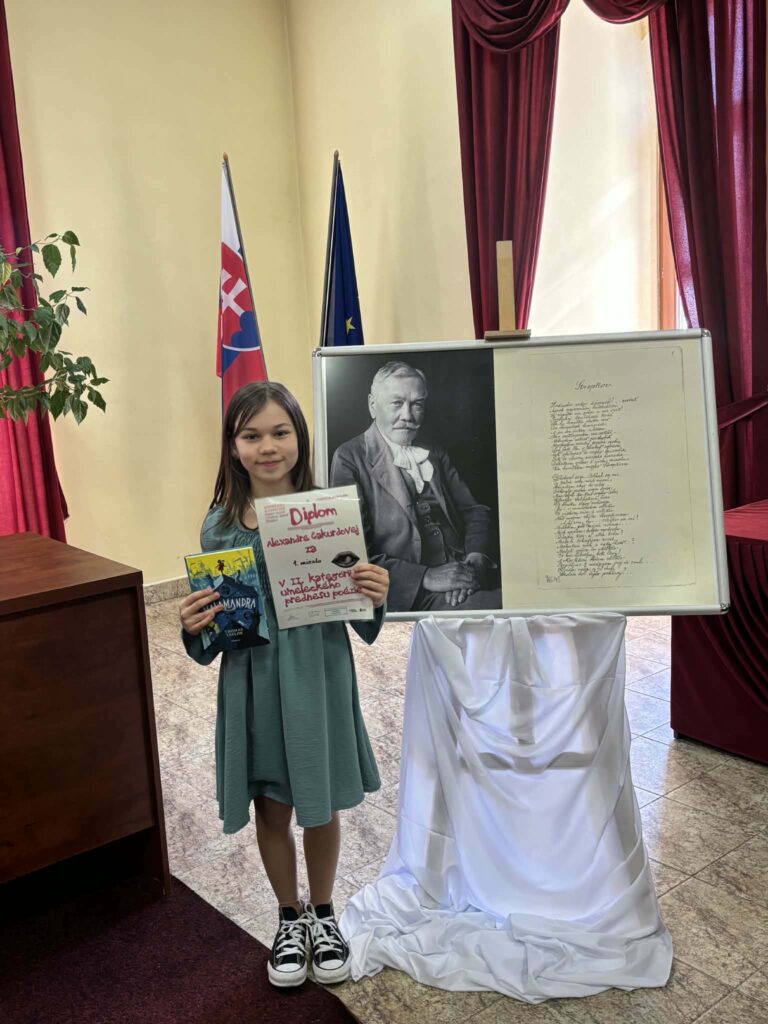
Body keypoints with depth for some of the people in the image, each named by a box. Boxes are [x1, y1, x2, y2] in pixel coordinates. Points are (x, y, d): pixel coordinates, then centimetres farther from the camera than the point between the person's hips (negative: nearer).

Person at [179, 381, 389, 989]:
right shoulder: (220, 525, -5)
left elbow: (362, 622, -2)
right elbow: (208, 639, 2)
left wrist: (375, 598, -23)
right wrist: (193, 628, -19)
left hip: (319, 677, -1)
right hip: (253, 684, 1)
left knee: (322, 805, 15)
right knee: (271, 809, 16)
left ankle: (324, 913, 41)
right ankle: (290, 917, 41)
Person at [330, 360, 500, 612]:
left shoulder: (434, 454, 21)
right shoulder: (350, 459, 2)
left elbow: (475, 512, 16)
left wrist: (477, 558, -7)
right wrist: (426, 577, -17)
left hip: (463, 578, 6)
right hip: (406, 597, -6)